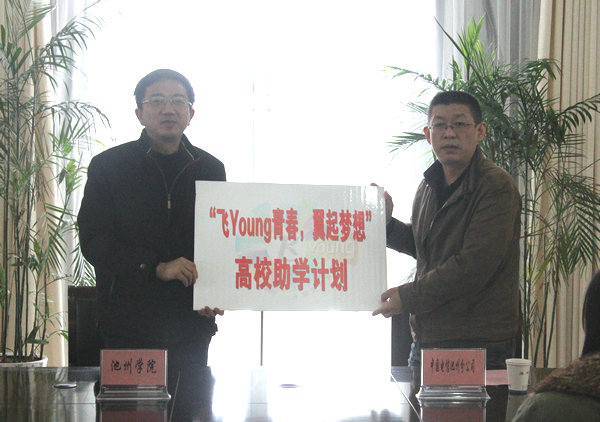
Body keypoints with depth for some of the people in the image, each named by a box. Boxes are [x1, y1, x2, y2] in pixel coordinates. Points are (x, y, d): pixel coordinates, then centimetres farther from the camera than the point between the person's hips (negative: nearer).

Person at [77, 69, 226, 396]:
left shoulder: (210, 169, 10)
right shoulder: (107, 167, 2)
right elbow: (92, 242, -6)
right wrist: (157, 267, -17)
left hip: (191, 328, 2)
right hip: (127, 328, -2)